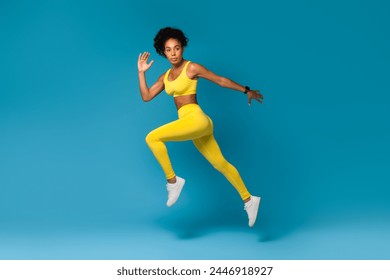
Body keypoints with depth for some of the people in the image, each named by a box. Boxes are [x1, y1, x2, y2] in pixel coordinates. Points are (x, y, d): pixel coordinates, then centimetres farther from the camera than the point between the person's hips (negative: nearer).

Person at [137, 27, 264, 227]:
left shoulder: (192, 68, -3)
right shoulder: (166, 77, 17)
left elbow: (221, 80, 2)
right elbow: (146, 97, 15)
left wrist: (246, 91, 7)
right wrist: (141, 72, 10)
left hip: (196, 120, -8)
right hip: (192, 125, 8)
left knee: (152, 138, -16)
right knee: (220, 164, 12)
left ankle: (172, 180, -6)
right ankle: (249, 200, 20)